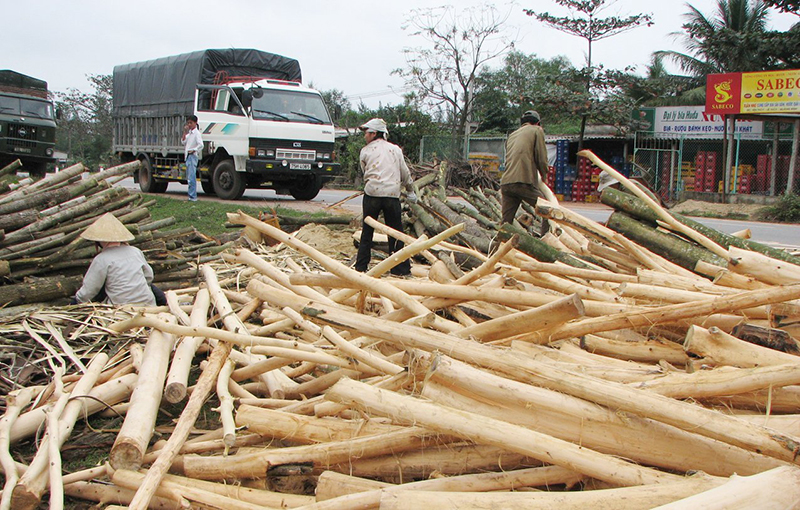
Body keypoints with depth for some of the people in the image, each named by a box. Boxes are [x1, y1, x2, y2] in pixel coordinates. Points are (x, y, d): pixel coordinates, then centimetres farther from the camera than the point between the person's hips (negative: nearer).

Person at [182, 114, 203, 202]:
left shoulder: (196, 133, -10)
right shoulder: (189, 132, 18)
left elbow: (200, 145, -20)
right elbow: (183, 141, 14)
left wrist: (193, 150, -13)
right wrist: (185, 132, 6)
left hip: (193, 156, -10)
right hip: (188, 156, 10)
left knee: (191, 177, -15)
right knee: (189, 177, 11)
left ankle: (193, 197, -16)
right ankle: (192, 196, 16)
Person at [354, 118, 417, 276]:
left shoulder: (366, 150, 8)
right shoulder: (395, 149, 13)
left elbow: (365, 173, 14)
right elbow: (405, 173, 17)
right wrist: (410, 191, 28)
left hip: (372, 193, -1)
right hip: (392, 195, 1)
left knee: (367, 232, 8)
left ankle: (361, 267, 11)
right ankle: (400, 268, 7)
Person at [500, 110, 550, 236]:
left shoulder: (512, 135, 27)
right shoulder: (536, 130, 9)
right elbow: (541, 158, 2)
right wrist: (544, 175, 20)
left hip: (505, 183, 6)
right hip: (524, 183, -6)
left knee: (506, 223, 8)